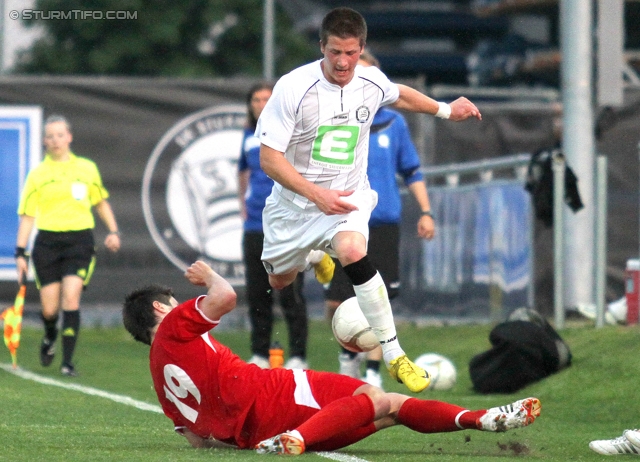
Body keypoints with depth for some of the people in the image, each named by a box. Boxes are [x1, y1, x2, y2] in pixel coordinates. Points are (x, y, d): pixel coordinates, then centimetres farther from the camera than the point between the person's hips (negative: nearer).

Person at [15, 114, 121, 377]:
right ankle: (50, 338, 35)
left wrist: (113, 231, 10)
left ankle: (68, 362, -10)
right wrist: (20, 252, 0)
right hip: (47, 242, 0)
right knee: (49, 309, 0)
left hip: (79, 241, 0)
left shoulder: (87, 169, 8)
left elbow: (101, 203, 22)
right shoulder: (37, 175, 5)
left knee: (71, 298, -16)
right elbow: (27, 216, 5)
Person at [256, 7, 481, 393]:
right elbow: (269, 158, -22)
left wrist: (445, 110, 18)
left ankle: (394, 355, -26)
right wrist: (318, 195, -30)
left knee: (353, 252, -32)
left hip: (348, 194, 0)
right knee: (280, 281, 21)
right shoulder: (293, 88, -24)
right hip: (295, 200, 0)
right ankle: (314, 256, 62)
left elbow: (399, 95, 18)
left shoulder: (372, 82, -10)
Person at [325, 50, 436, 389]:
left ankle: (373, 372, 9)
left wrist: (425, 212, 8)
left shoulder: (392, 122, 6)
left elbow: (412, 171, 14)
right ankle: (350, 352, 26)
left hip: (383, 224, 0)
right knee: (336, 304, -2)